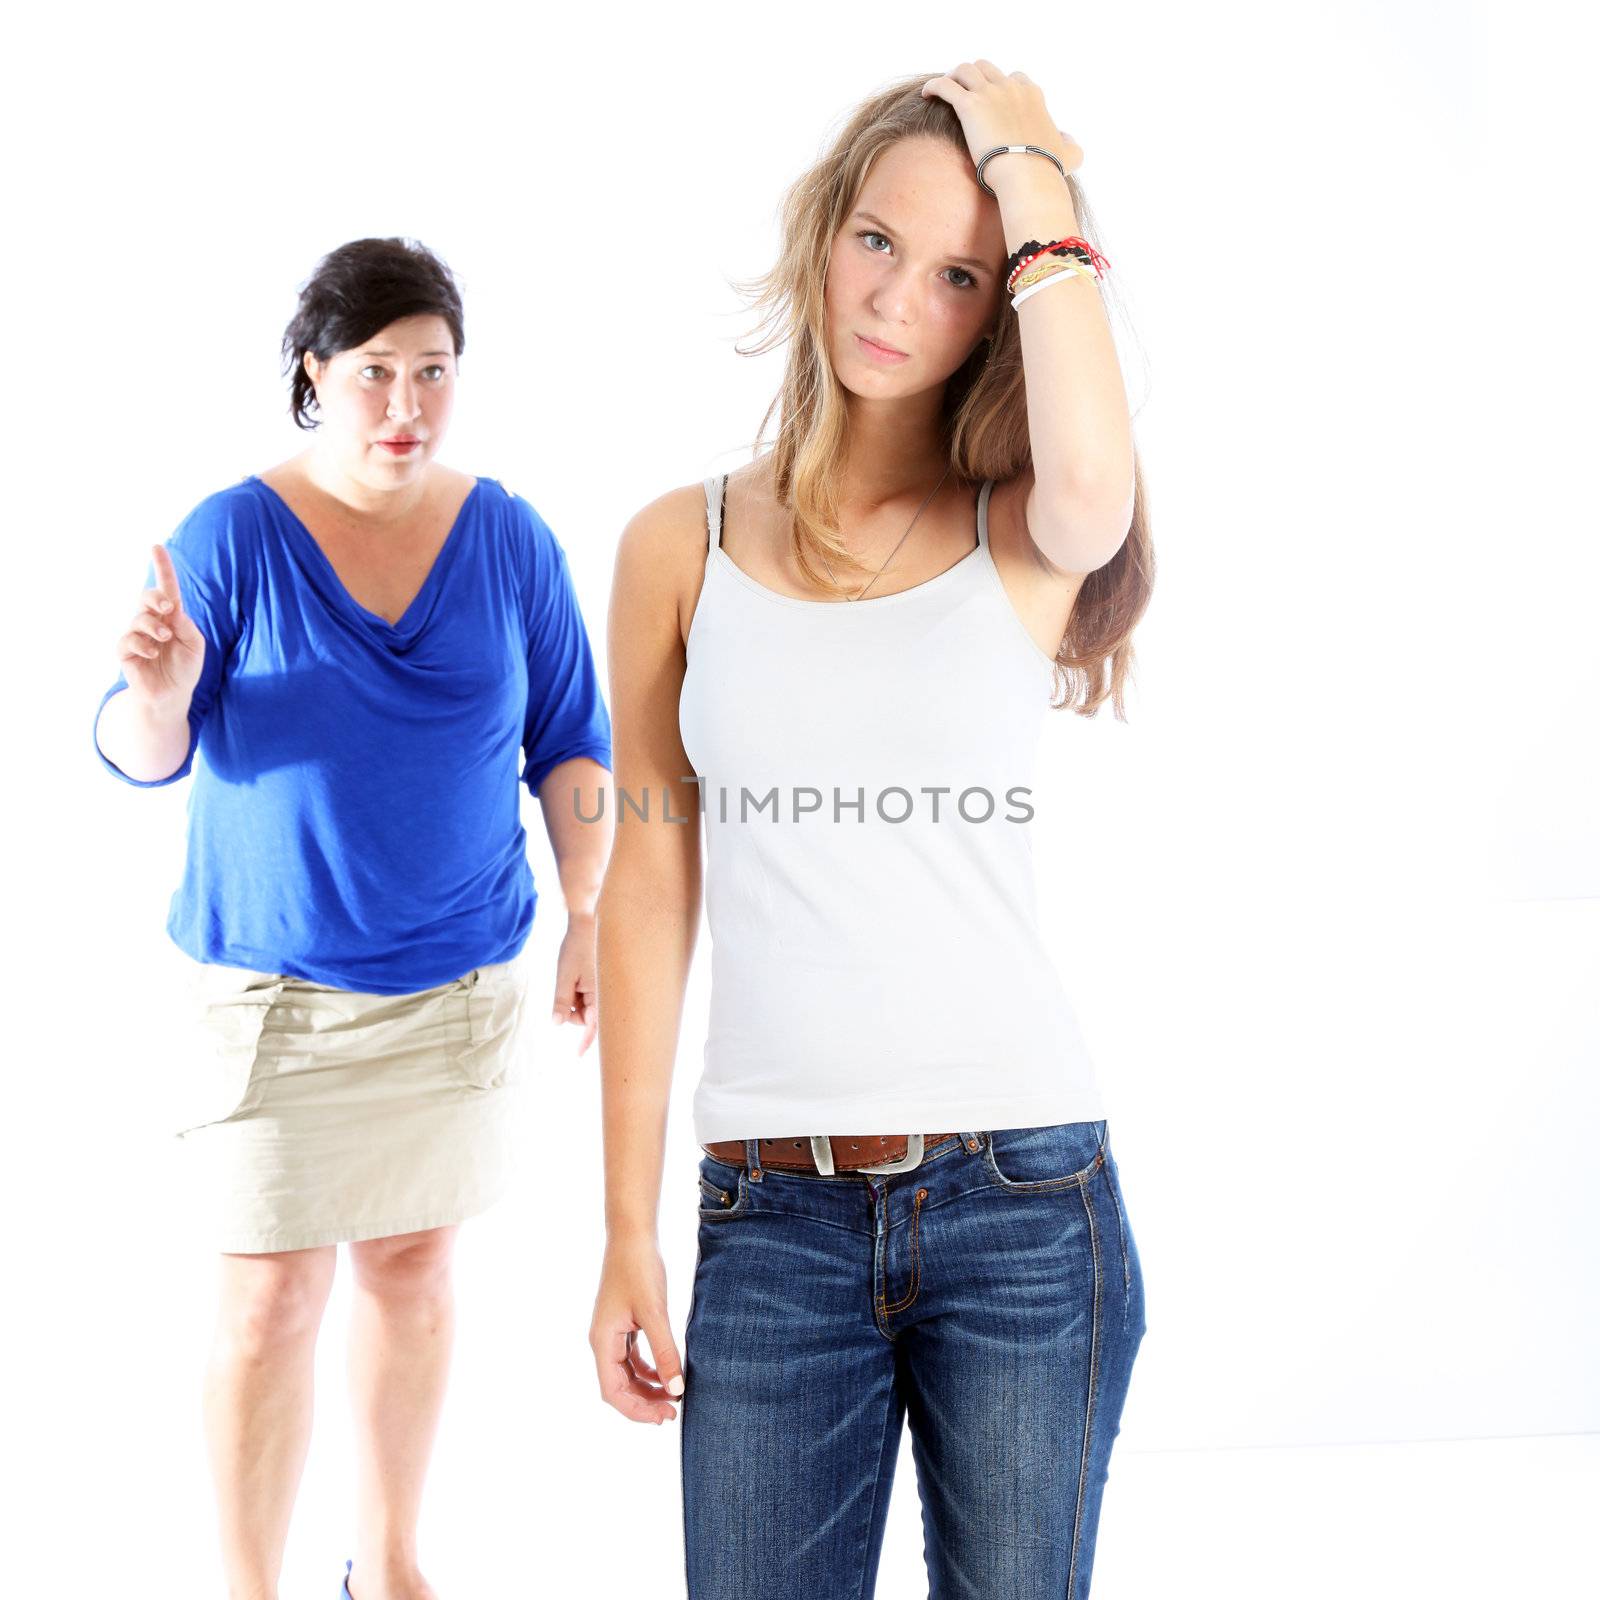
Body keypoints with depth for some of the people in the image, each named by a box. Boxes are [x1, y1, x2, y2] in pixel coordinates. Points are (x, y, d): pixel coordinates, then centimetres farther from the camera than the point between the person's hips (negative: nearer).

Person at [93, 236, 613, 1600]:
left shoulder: (512, 541, -1)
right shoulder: (232, 536, -9)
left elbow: (572, 744, 5)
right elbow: (140, 758, -9)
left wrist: (591, 920, -2)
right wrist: (161, 690, -31)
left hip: (462, 987, 3)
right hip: (270, 997, -3)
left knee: (415, 1271, 15)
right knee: (272, 1302, 1)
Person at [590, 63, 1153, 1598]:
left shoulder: (1023, 539, 2)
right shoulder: (682, 545, 6)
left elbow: (1092, 479, -25)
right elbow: (650, 881, 7)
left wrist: (1032, 178, -11)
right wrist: (627, 1228, 5)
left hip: (1024, 1198, 0)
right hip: (773, 1213, 1)